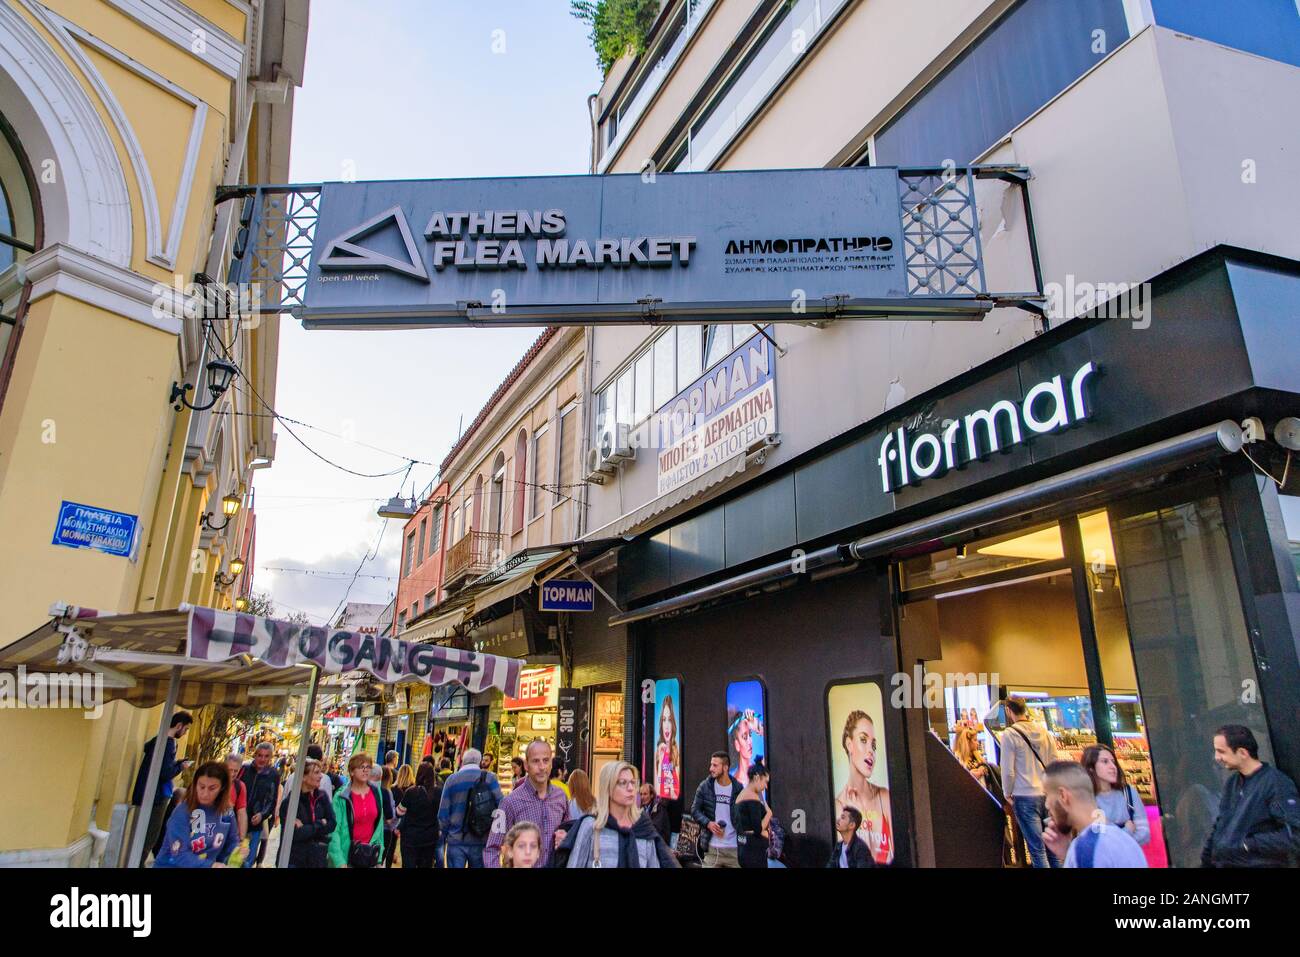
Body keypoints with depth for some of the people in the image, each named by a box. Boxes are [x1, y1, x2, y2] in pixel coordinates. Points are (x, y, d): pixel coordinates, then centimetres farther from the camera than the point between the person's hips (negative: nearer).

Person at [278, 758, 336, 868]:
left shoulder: (322, 796, 1)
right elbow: (294, 834, -19)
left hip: (318, 859, 4)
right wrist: (320, 824, -13)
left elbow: (332, 824, -5)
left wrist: (305, 828, -14)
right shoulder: (289, 802, -11)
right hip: (294, 860, -3)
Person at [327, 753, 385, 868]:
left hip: (370, 854, 3)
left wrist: (379, 858, 4)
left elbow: (379, 824, 5)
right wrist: (340, 862, -19)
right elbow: (334, 829, -12)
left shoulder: (376, 793, 1)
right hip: (347, 854, -3)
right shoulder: (341, 796, -10)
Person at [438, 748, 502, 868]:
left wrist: (444, 835, 13)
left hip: (456, 841, 0)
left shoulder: (451, 780, 0)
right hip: (482, 842, 0)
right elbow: (501, 807, -6)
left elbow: (443, 813, 1)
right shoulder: (489, 778, -3)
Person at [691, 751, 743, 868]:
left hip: (734, 847, 0)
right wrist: (708, 823, -14)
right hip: (712, 847, 0)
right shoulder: (705, 786, 0)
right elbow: (695, 810, 2)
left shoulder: (738, 788, -1)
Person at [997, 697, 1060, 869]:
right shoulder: (1043, 731, 6)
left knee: (1037, 849, 0)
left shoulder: (1009, 734, -9)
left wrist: (1007, 795, 5)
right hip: (1048, 794, 5)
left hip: (1025, 797, -5)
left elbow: (1008, 771, -9)